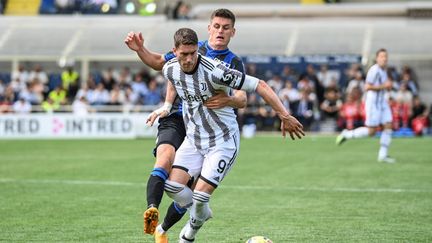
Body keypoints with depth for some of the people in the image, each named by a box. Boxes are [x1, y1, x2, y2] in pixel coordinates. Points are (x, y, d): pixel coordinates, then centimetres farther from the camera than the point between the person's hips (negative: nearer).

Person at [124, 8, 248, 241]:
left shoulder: (234, 63, 6)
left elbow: (242, 99, -8)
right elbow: (158, 62, 24)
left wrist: (228, 100, -32)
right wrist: (140, 50, 5)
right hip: (176, 119, -1)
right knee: (165, 159, -32)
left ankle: (161, 230, 21)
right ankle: (151, 210, -50)